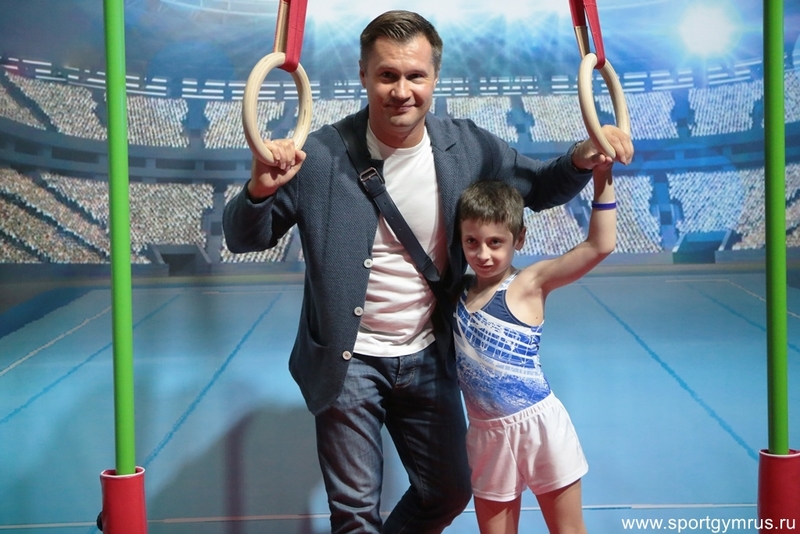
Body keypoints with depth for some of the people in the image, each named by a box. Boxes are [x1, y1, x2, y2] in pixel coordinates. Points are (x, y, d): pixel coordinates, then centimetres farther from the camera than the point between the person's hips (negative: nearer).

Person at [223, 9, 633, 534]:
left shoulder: (469, 148, -9)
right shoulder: (320, 157, -18)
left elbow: (539, 188, 7)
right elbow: (244, 239, -9)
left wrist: (581, 159, -15)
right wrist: (260, 190, -32)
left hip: (428, 358, 4)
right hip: (349, 363, -3)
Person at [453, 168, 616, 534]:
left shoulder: (530, 284, -9)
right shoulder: (458, 290, 5)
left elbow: (600, 245, -16)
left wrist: (602, 178, -20)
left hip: (539, 426, -4)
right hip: (486, 435, 5)